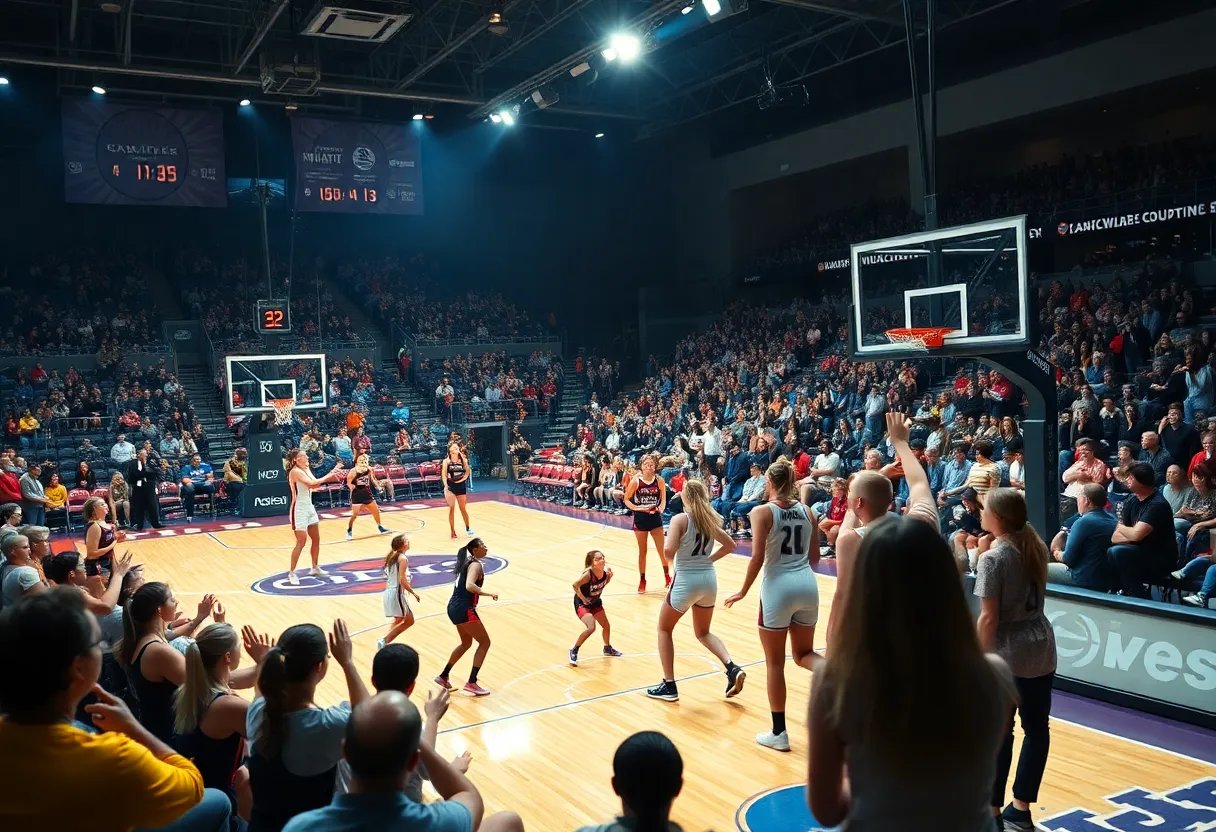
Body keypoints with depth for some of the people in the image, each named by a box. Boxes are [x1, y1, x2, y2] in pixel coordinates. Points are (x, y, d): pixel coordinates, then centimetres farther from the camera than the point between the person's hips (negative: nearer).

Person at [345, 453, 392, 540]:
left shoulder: (369, 469, -2)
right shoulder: (354, 471, -17)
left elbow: (373, 479, 15)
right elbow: (348, 482, -15)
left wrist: (378, 486, 3)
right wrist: (351, 486, -35)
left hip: (367, 494, 5)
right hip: (357, 495, -5)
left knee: (376, 511, 12)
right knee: (354, 515, -7)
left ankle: (380, 527, 30)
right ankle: (349, 531, 10)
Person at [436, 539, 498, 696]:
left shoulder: (467, 562, 13)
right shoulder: (476, 565, -14)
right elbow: (469, 585, -30)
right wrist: (488, 594, -32)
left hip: (454, 607, 10)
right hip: (464, 609, -10)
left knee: (466, 643, 25)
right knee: (485, 642, 0)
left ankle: (443, 676, 31)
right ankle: (471, 683, -1)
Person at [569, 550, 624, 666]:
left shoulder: (605, 572, -16)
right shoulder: (588, 574, -34)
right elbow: (575, 585, -36)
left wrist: (609, 577, -17)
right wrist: (583, 598, -25)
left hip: (595, 602, 7)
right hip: (582, 603, -7)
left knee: (606, 626, 18)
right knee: (591, 628, -24)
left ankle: (608, 648, 47)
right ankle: (574, 651, -4)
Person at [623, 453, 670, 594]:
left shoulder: (659, 481, -5)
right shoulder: (635, 481, -8)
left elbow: (663, 500, 3)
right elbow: (626, 499, -1)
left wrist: (660, 508, -17)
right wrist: (636, 508, -17)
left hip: (655, 518, 1)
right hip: (640, 518, -1)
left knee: (662, 549, 3)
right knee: (642, 551, 9)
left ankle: (667, 576, 25)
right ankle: (642, 580, 21)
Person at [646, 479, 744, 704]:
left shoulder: (680, 519, -12)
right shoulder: (709, 519, 6)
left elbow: (669, 550, -23)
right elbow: (730, 544, 15)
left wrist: (671, 559, -2)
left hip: (686, 579, -6)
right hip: (709, 578, 6)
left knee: (664, 629, 16)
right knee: (703, 633, 23)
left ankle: (669, 686, 14)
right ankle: (732, 668, 1)